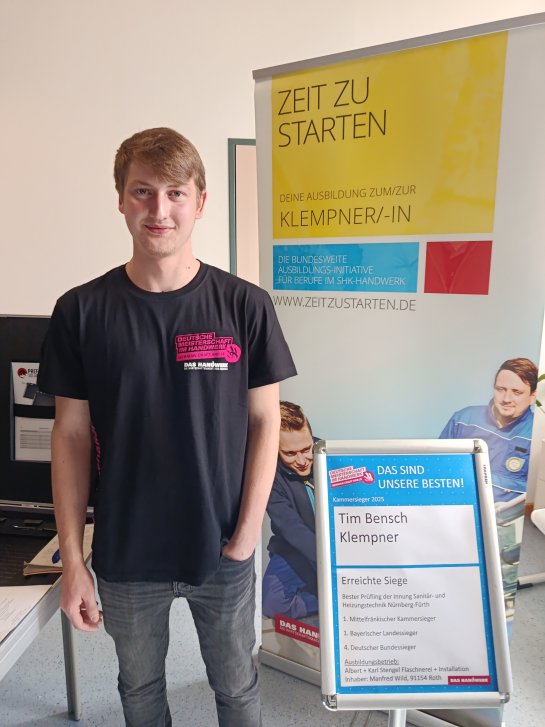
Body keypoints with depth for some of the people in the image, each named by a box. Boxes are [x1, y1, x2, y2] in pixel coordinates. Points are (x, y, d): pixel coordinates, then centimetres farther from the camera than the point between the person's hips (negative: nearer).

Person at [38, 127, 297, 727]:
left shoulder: (244, 306, -10)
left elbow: (265, 422, -4)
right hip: (125, 553, 1)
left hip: (222, 550, 0)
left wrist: (246, 533, -8)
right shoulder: (81, 311, -8)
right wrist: (72, 559, -4)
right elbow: (72, 435, -4)